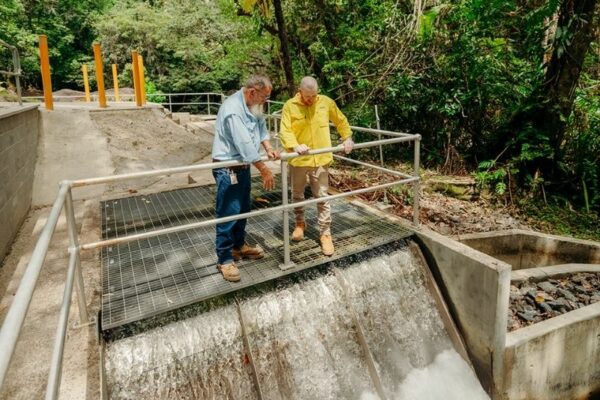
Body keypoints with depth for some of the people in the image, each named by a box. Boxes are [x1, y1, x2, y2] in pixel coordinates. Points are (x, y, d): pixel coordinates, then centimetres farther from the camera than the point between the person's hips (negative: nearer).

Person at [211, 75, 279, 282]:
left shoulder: (252, 106, 5)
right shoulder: (233, 109, -25)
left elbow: (261, 127, 17)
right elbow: (245, 145, -28)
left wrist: (268, 148, -2)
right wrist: (264, 170, -22)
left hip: (243, 166, 10)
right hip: (228, 169, -10)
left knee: (243, 210, 20)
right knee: (228, 214, -3)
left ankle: (239, 245, 37)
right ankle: (224, 259, 9)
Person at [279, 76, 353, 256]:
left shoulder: (326, 102, -1)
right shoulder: (290, 106, -8)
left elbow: (341, 121, 13)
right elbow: (285, 131, -16)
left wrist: (347, 138, 3)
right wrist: (295, 146, -33)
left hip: (320, 159, 0)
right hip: (298, 159, 0)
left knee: (322, 197, 2)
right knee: (297, 194, 17)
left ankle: (325, 234, 12)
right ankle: (300, 223, 41)